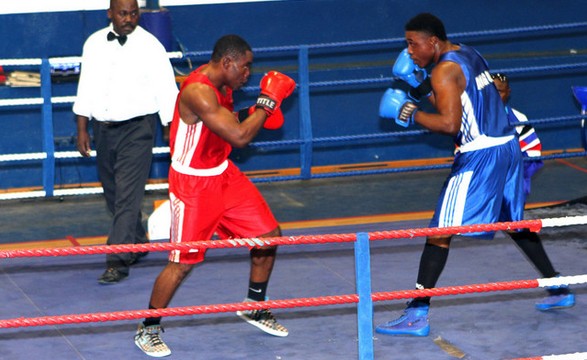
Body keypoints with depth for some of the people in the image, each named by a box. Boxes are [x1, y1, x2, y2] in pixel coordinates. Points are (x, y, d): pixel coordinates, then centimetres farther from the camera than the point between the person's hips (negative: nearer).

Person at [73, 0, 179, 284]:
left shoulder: (151, 47, -7)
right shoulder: (94, 44, 5)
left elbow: (166, 91, -7)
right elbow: (86, 89, 10)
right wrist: (82, 130, 8)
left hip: (137, 129, -5)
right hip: (104, 129, 5)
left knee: (128, 197, -12)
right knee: (113, 195, 16)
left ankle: (118, 262, -13)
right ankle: (137, 245, 37)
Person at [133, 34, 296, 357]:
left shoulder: (221, 84, 1)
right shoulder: (198, 91, -28)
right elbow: (239, 136, -32)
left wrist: (256, 112, 1)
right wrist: (268, 100, -23)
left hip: (224, 175, 9)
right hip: (192, 183, -9)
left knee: (269, 236, 10)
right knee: (182, 263, -5)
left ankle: (254, 308, 29)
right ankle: (147, 330, 13)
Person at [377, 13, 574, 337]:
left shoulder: (444, 70, -13)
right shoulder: (467, 54, 14)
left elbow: (450, 123, -21)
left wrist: (410, 113, -11)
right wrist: (422, 86, 14)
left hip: (479, 155, -9)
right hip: (507, 146, 9)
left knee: (440, 231, -8)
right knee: (514, 223, 25)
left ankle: (417, 315, -12)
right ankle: (559, 289, 32)